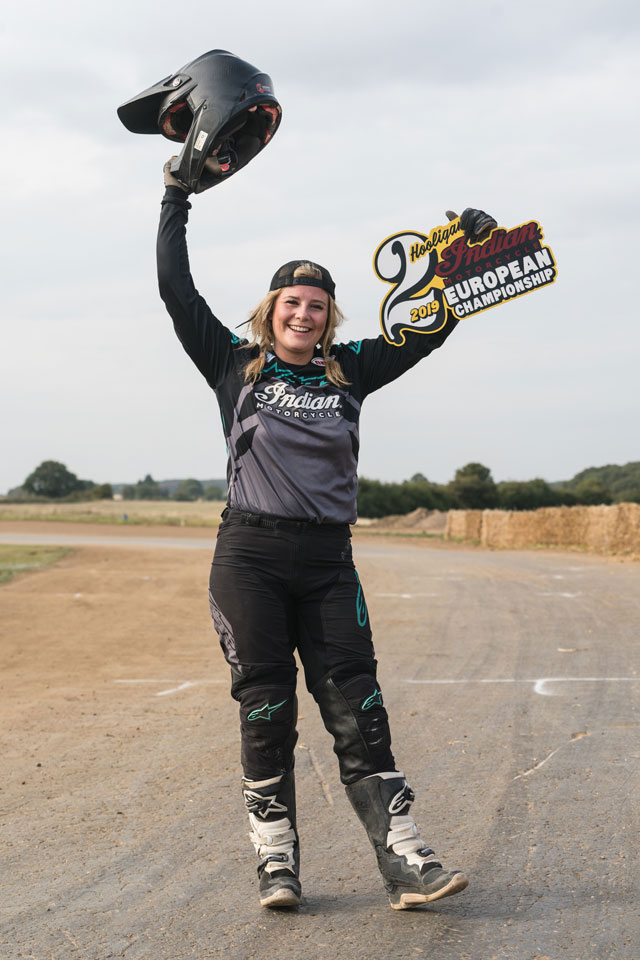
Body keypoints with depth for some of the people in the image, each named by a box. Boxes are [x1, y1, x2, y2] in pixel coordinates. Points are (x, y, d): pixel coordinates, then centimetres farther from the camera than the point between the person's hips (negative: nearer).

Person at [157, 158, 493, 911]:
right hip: (249, 557, -2)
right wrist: (176, 199, 5)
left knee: (357, 709, -2)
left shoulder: (349, 370, 11)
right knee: (266, 710, 1)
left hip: (328, 560, 2)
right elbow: (176, 291, 3)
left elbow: (430, 330, 16)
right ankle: (276, 862, 11)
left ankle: (405, 863, -4)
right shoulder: (235, 364, 6)